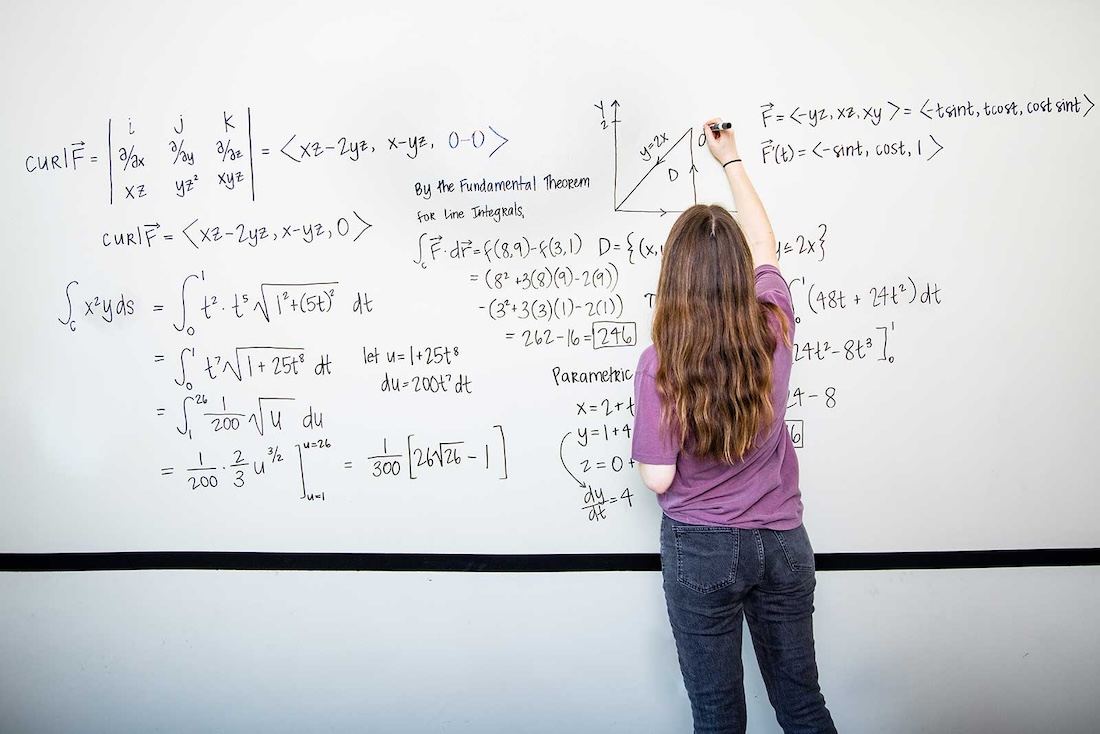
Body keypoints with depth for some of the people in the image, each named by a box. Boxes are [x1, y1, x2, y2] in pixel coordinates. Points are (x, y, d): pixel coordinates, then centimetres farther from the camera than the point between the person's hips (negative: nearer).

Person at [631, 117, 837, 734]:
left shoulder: (659, 365, -19)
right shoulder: (775, 330, -9)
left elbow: (658, 479, -13)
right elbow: (765, 247, 10)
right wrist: (732, 160, 22)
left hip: (701, 549, -3)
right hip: (782, 542, 4)